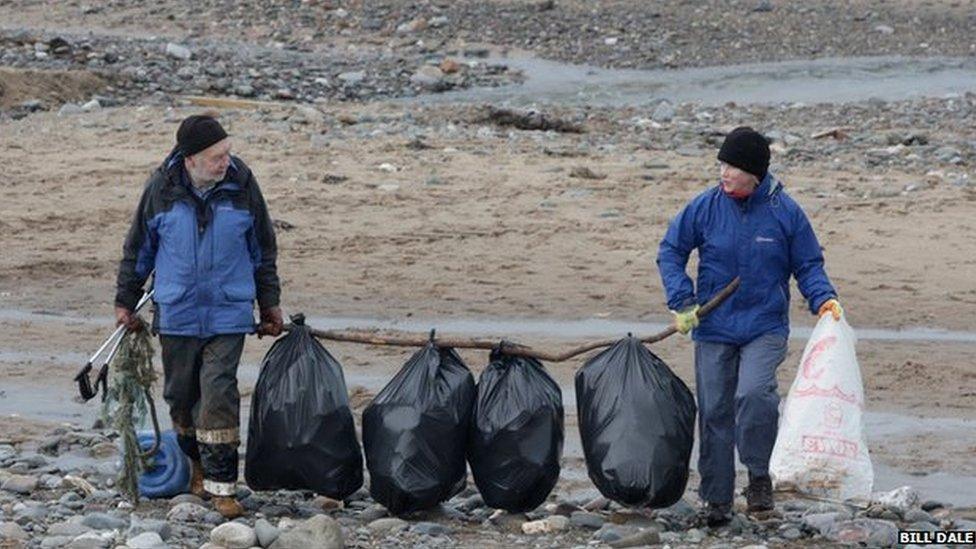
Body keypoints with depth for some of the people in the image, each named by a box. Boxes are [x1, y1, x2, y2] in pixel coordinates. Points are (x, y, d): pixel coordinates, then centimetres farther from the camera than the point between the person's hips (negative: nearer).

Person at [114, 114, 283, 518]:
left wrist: (269, 303, 14)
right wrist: (125, 300, 12)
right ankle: (197, 467, 30)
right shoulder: (162, 189, -5)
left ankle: (222, 485, -7)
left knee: (219, 396, -10)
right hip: (176, 314, 1)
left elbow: (263, 249, 10)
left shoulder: (241, 186, -4)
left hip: (228, 314, -1)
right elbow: (138, 248, 9)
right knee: (181, 395, 10)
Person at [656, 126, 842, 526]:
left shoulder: (785, 212, -4)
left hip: (765, 328, -2)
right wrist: (681, 300, -4)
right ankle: (717, 498, 17)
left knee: (754, 393, -26)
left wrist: (823, 299, -12)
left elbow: (808, 265, 6)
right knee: (714, 413, 5)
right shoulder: (706, 207, -2)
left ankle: (759, 476, -8)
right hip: (713, 329, 2)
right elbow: (670, 251, 8)